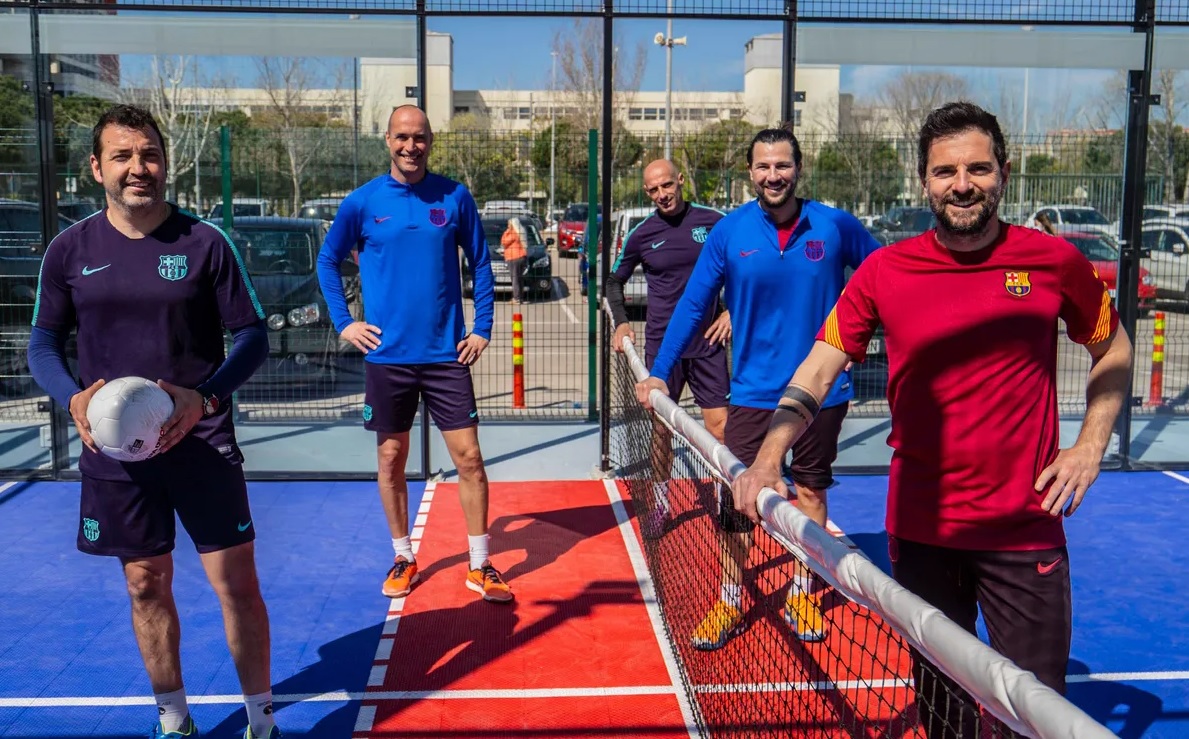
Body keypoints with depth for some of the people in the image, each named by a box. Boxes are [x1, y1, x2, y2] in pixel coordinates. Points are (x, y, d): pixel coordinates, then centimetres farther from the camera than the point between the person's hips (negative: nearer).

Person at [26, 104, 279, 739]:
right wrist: (73, 399, -12)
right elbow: (44, 344, 8)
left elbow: (252, 336, -3)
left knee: (236, 580, -1)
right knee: (146, 585, 12)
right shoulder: (70, 250, 2)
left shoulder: (205, 242, -4)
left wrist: (204, 396, -19)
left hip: (201, 441, -2)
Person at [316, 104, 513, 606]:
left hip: (447, 355, 0)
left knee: (468, 458, -1)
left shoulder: (455, 197, 1)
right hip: (387, 355, 1)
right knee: (391, 459, 9)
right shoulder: (363, 202, 0)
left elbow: (480, 262, 8)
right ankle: (403, 558, 27)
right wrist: (343, 322, 2)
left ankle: (479, 565, 12)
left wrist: (482, 327, 2)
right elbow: (327, 261, 11)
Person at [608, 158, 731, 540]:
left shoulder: (713, 221, -2)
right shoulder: (641, 234, 2)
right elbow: (615, 280, 16)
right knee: (661, 425, 7)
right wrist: (621, 322, 3)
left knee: (719, 423, -2)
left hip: (708, 341, -1)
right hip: (661, 344, 1)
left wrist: (732, 311, -2)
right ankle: (661, 502, 20)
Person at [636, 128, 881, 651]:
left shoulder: (837, 226, -6)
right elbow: (692, 305, -2)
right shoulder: (729, 231, -6)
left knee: (810, 490, 13)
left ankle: (801, 596, 29)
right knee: (737, 497, 1)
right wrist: (659, 373, -6)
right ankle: (730, 601, 18)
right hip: (753, 389, 0)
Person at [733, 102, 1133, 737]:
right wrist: (768, 459, -13)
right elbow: (818, 369, 0)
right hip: (919, 531, 1)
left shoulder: (1055, 261, -3)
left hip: (1025, 533, -1)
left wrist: (1089, 448, 3)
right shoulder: (884, 271, -3)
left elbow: (1113, 352, 13)